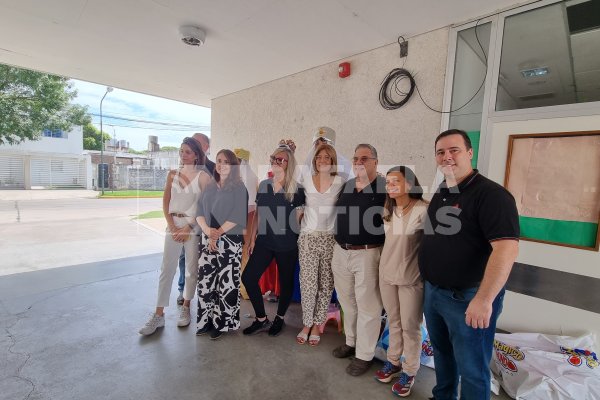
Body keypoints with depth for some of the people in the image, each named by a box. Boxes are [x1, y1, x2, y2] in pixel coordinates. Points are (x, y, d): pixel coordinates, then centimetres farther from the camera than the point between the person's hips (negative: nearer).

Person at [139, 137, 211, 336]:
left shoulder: (202, 176, -4)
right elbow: (166, 202, 7)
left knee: (191, 269, 7)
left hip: (194, 227, -3)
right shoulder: (172, 174, 8)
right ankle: (159, 314, 13)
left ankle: (185, 308, 24)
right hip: (173, 225, 3)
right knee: (166, 269, 4)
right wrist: (172, 226, -5)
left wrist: (187, 227, -11)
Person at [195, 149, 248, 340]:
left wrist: (217, 234, -13)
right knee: (205, 279, 7)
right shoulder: (210, 187, 13)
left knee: (226, 282, -1)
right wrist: (208, 230, -11)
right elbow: (200, 212, 7)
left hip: (230, 241, -5)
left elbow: (238, 216, -12)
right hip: (208, 240, 5)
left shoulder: (239, 188, -3)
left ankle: (223, 322, 16)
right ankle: (207, 320, 23)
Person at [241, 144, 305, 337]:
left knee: (286, 281, 10)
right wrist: (253, 238, 9)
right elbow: (258, 214, 9)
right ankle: (261, 319, 20)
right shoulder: (264, 185, 5)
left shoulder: (296, 189, -8)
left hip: (287, 243, -4)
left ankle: (280, 318, 36)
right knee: (248, 277, -1)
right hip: (265, 241, 4)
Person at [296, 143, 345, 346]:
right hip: (308, 237, 1)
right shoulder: (306, 181, 3)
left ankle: (317, 325, 27)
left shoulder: (340, 182, -3)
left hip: (330, 238, 0)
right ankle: (307, 323, 25)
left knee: (325, 284, 8)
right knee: (308, 283, 3)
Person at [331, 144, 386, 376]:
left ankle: (365, 355, 25)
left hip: (367, 254, -6)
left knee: (367, 306, 7)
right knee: (347, 302, 20)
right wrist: (336, 248, 16)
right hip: (341, 252, 6)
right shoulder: (345, 186, 9)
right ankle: (351, 342, 40)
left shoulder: (385, 187, -9)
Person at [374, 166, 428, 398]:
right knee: (393, 322, 20)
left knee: (410, 327, 10)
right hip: (387, 274, 6)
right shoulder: (388, 209, 5)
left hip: (411, 277, -5)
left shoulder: (423, 210, -17)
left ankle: (409, 372, 29)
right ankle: (393, 361, 38)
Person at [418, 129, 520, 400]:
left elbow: (507, 248, -26)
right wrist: (429, 283, 14)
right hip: (432, 291, 8)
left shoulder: (491, 194, -17)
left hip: (468, 297, -8)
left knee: (472, 367, 10)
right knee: (441, 351, 25)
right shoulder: (440, 194, 9)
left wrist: (484, 299, -29)